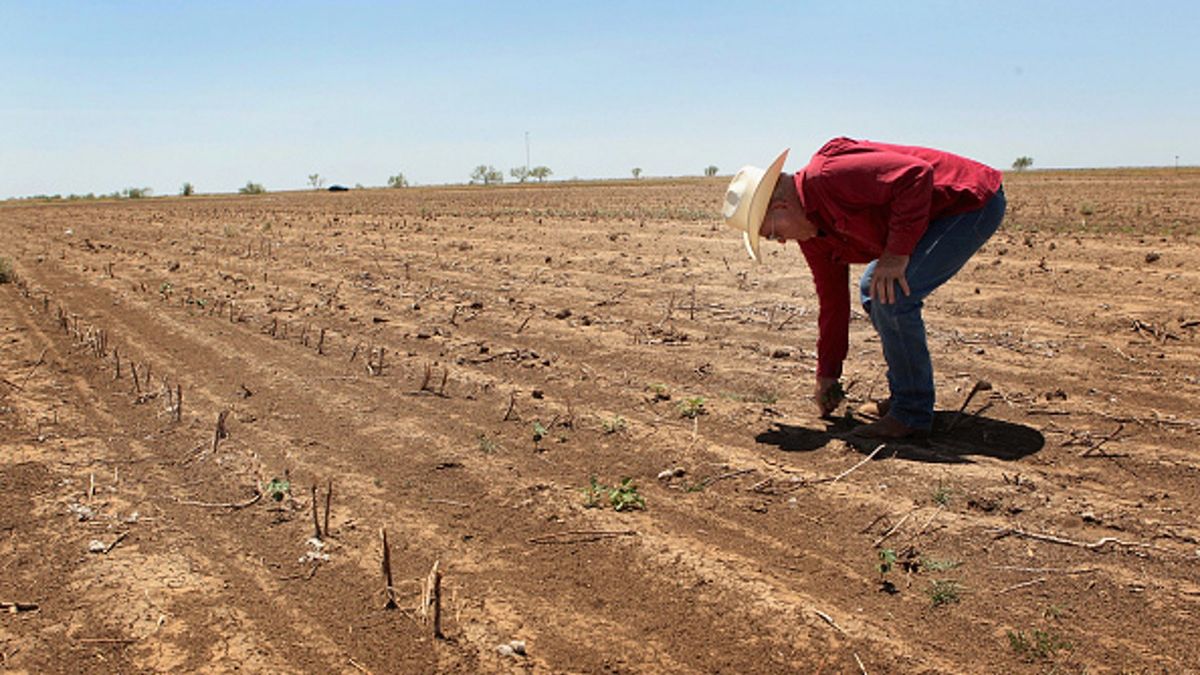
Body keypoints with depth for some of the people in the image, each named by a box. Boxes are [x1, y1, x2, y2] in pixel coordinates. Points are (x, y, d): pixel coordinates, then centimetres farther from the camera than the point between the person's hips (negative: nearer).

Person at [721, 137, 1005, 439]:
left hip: (975, 202, -10)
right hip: (941, 213, 10)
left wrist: (897, 253, -28)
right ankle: (904, 394, 24)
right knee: (872, 292, 14)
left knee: (891, 296, -19)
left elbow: (917, 174, -31)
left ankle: (912, 412, -6)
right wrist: (827, 375, 16)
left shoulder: (831, 177, -26)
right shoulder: (811, 232, 4)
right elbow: (832, 300, 11)